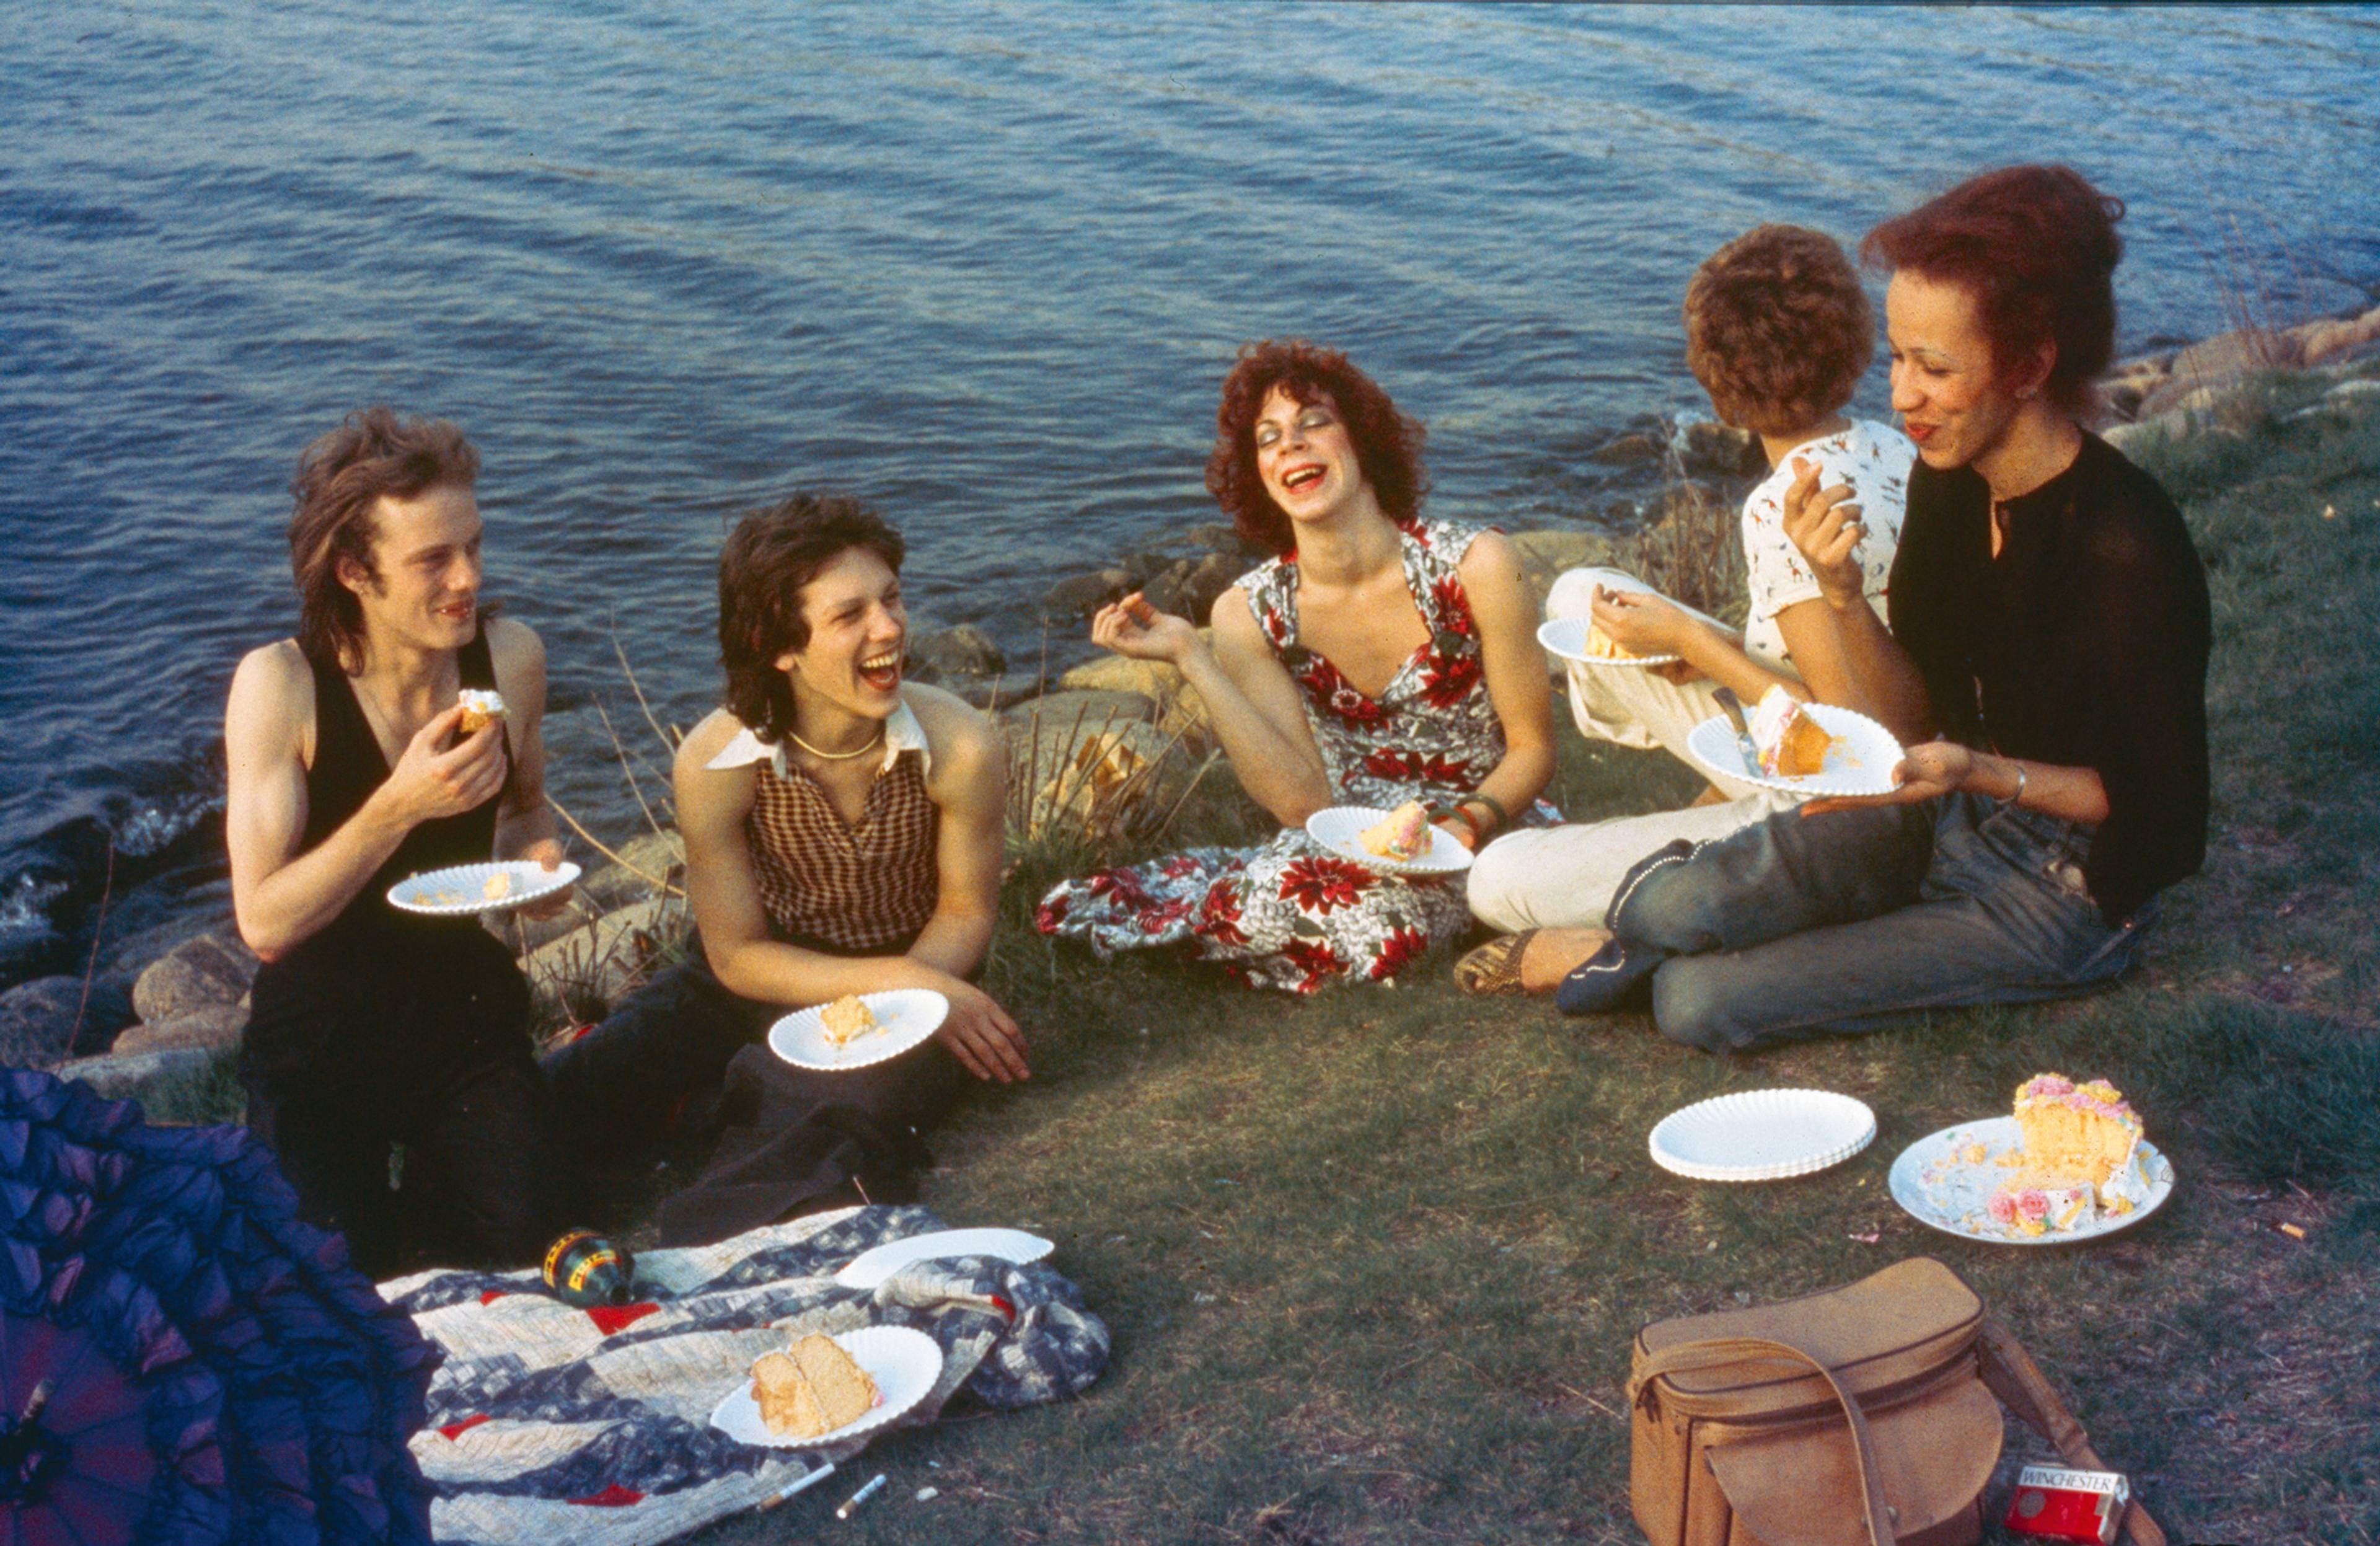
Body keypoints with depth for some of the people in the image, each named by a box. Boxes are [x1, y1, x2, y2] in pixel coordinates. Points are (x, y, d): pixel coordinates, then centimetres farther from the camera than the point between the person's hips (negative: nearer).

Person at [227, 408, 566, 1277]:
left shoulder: (511, 659, -7)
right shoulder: (279, 685, -19)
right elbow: (264, 925, -24)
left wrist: (536, 856, -7)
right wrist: (400, 805, -34)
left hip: (465, 1013, 3)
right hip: (319, 1037, -3)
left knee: (519, 1243, -14)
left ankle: (431, 1177, 20)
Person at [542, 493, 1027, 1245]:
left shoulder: (961, 750, -24)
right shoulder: (716, 762, -23)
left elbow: (965, 914, -7)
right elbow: (739, 957, -13)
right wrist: (900, 981, -25)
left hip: (915, 979, -1)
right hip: (770, 982, 1)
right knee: (561, 1098, -12)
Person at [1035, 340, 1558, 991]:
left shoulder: (1470, 566, -11)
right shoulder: (1251, 613, -4)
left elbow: (1532, 749, -4)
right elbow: (1305, 803, -14)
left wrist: (1468, 822, -25)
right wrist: (1192, 660, -18)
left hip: (1483, 837, -2)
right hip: (1354, 843, 2)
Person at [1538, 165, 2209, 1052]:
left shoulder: (2127, 550, -29)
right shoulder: (1945, 480, -7)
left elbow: (2154, 804, -18)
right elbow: (1922, 714, -2)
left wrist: (1980, 772, -32)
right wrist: (1842, 590, -19)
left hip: (2065, 885, -6)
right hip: (1954, 811, 6)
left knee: (1698, 1002, -16)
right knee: (1669, 909, -17)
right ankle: (1644, 927, 17)